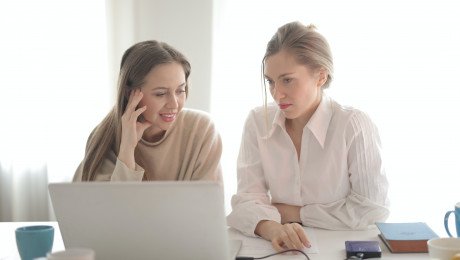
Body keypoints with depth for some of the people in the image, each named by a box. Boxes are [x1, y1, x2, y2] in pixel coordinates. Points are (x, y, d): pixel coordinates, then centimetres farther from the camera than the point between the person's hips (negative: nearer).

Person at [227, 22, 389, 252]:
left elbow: (372, 210, -12)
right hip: (281, 249, 2)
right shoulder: (258, 122, -1)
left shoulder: (355, 126, -12)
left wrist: (295, 213, -9)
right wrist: (273, 228, -27)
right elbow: (247, 198, -6)